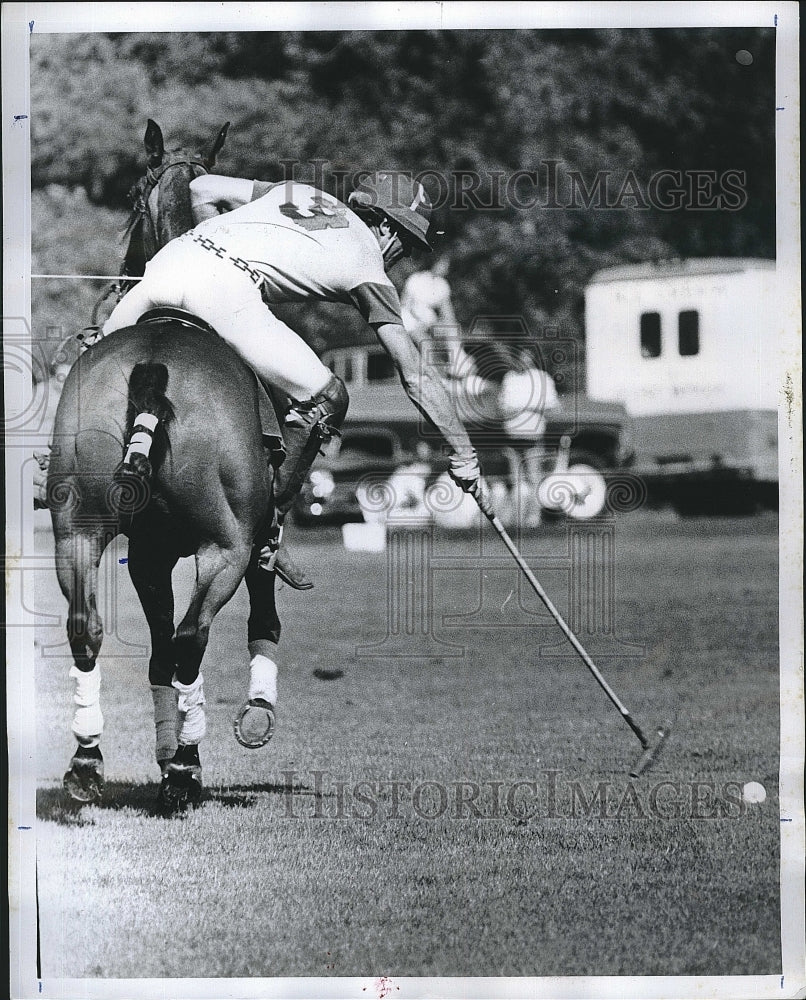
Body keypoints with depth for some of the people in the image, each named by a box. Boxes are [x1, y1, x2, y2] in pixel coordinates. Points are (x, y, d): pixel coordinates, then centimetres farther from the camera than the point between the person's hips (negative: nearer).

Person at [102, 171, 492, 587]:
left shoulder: (301, 193, 32)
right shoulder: (366, 265, 17)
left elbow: (202, 189, 29)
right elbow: (417, 376, 15)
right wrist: (464, 457, 20)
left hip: (167, 260, 6)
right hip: (225, 290, -6)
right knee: (326, 398, 6)